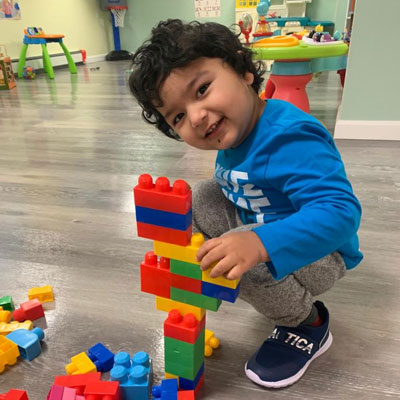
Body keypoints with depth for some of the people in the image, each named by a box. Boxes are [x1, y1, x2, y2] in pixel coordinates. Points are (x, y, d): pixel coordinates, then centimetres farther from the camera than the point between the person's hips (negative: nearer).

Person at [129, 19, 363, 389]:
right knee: (201, 198, 3)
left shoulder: (289, 139, -33)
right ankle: (271, 289, 8)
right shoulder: (231, 140, -4)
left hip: (319, 253, -8)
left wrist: (261, 244, -52)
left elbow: (340, 211, -41)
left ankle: (308, 325, 0)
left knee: (247, 261, -34)